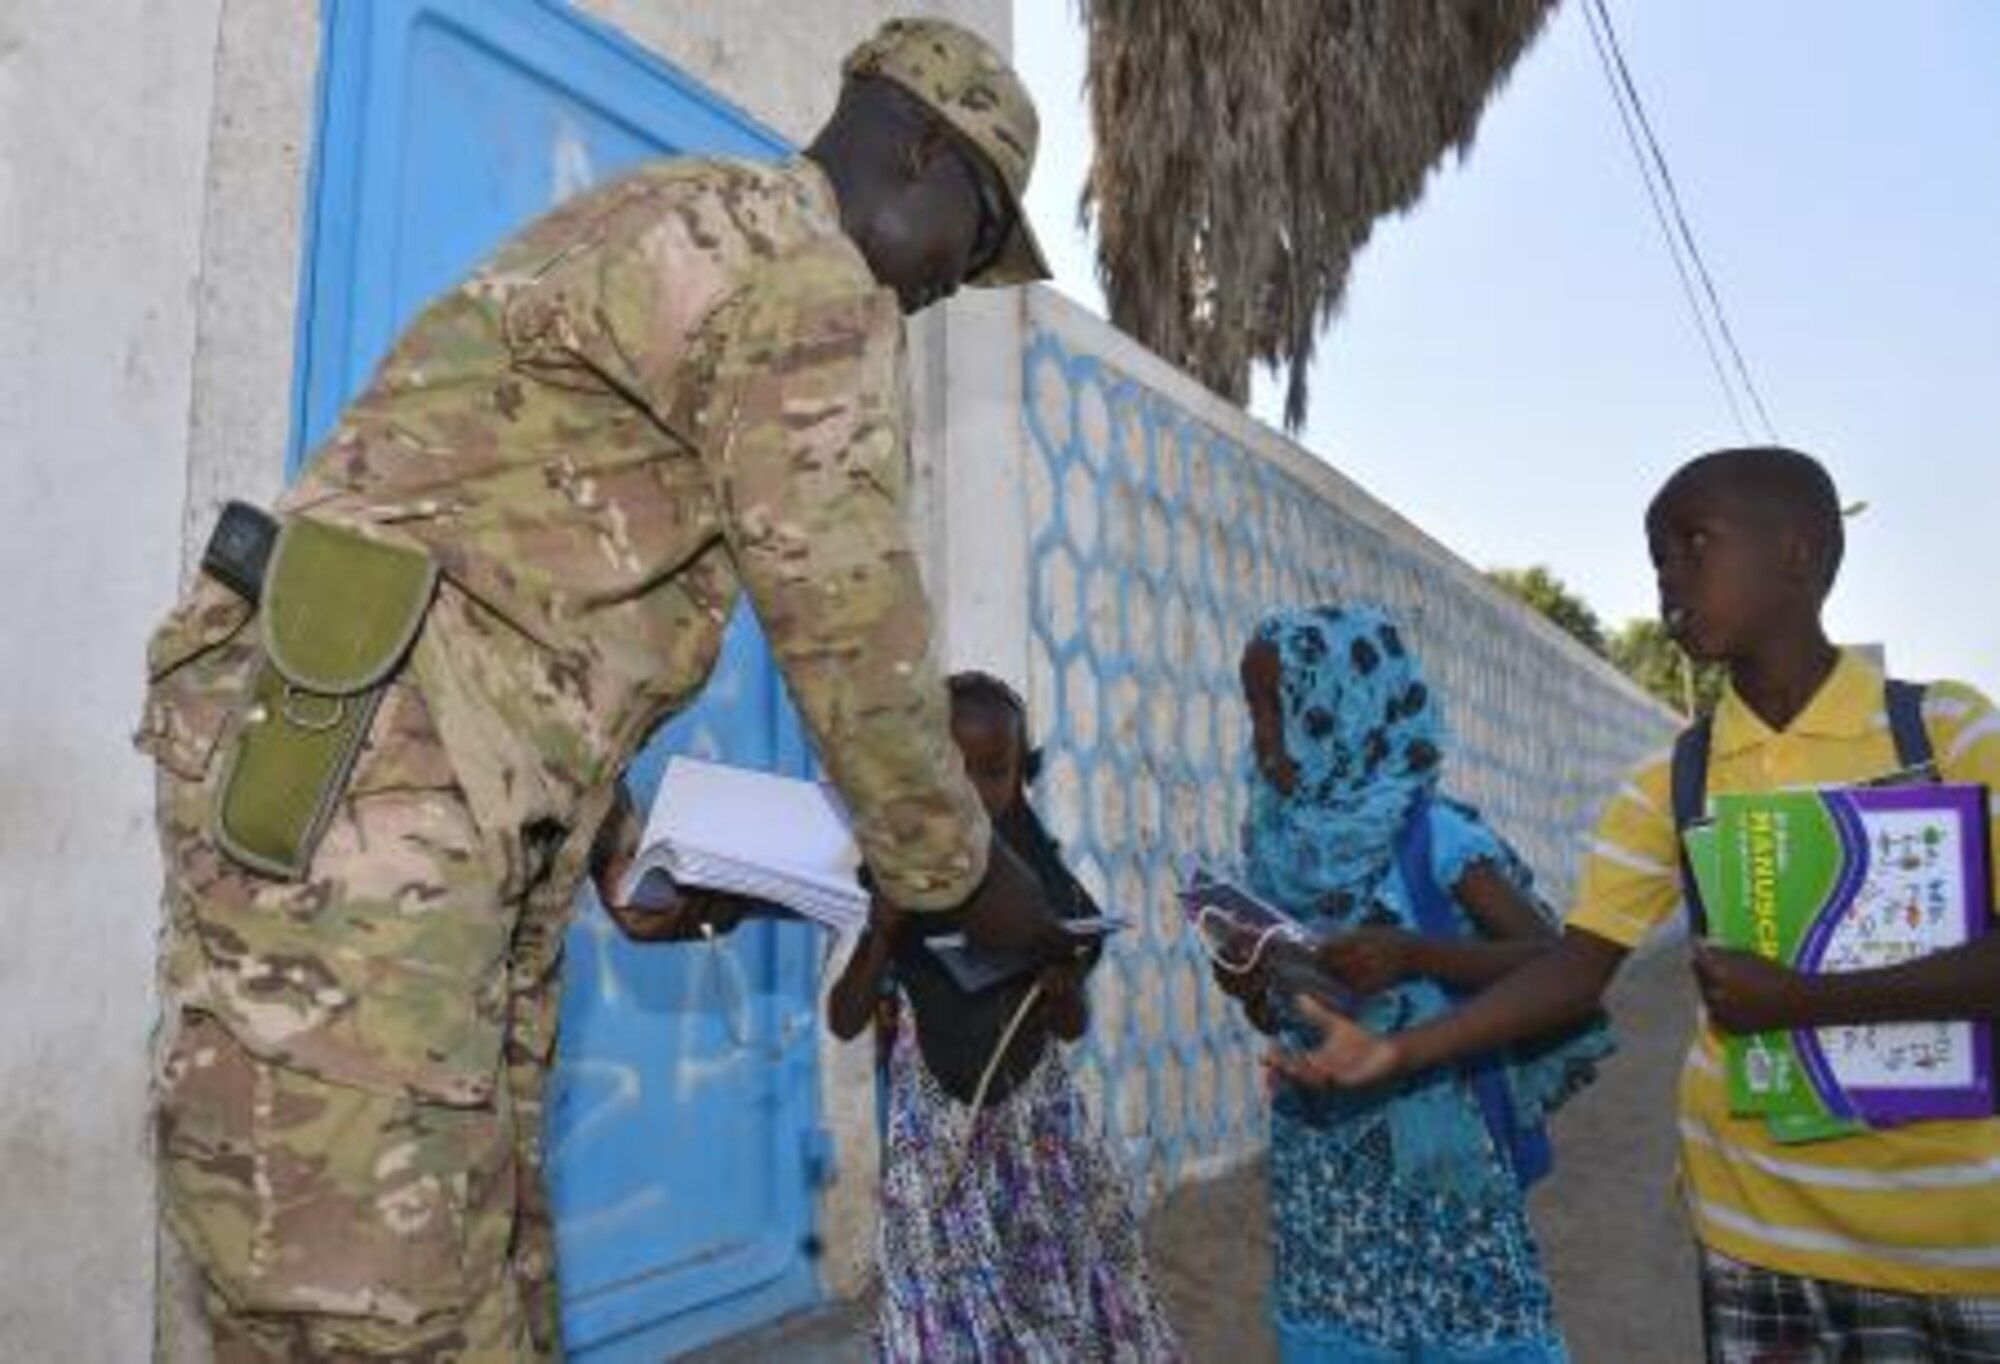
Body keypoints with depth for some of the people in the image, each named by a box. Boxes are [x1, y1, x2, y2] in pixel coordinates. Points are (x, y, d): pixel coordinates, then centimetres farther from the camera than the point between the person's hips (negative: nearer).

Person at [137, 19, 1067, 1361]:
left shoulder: (665, 237, 27)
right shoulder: (802, 271, -5)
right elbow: (852, 630, -7)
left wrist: (623, 847, 24)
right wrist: (961, 869, 8)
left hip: (449, 820, 10)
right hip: (342, 784, -10)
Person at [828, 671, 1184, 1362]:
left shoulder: (1044, 882, -3)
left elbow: (1073, 1028, 7)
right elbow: (844, 1021, -5)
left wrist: (1061, 987, -16)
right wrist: (883, 932, -20)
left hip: (1037, 1124, 1)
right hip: (937, 1133, -1)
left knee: (1069, 1302, 4)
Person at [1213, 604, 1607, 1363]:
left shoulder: (1430, 837, -11)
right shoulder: (1281, 847, 4)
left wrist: (1414, 954, -26)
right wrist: (1250, 992, -9)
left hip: (1430, 1151, -5)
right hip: (1318, 1163, 5)